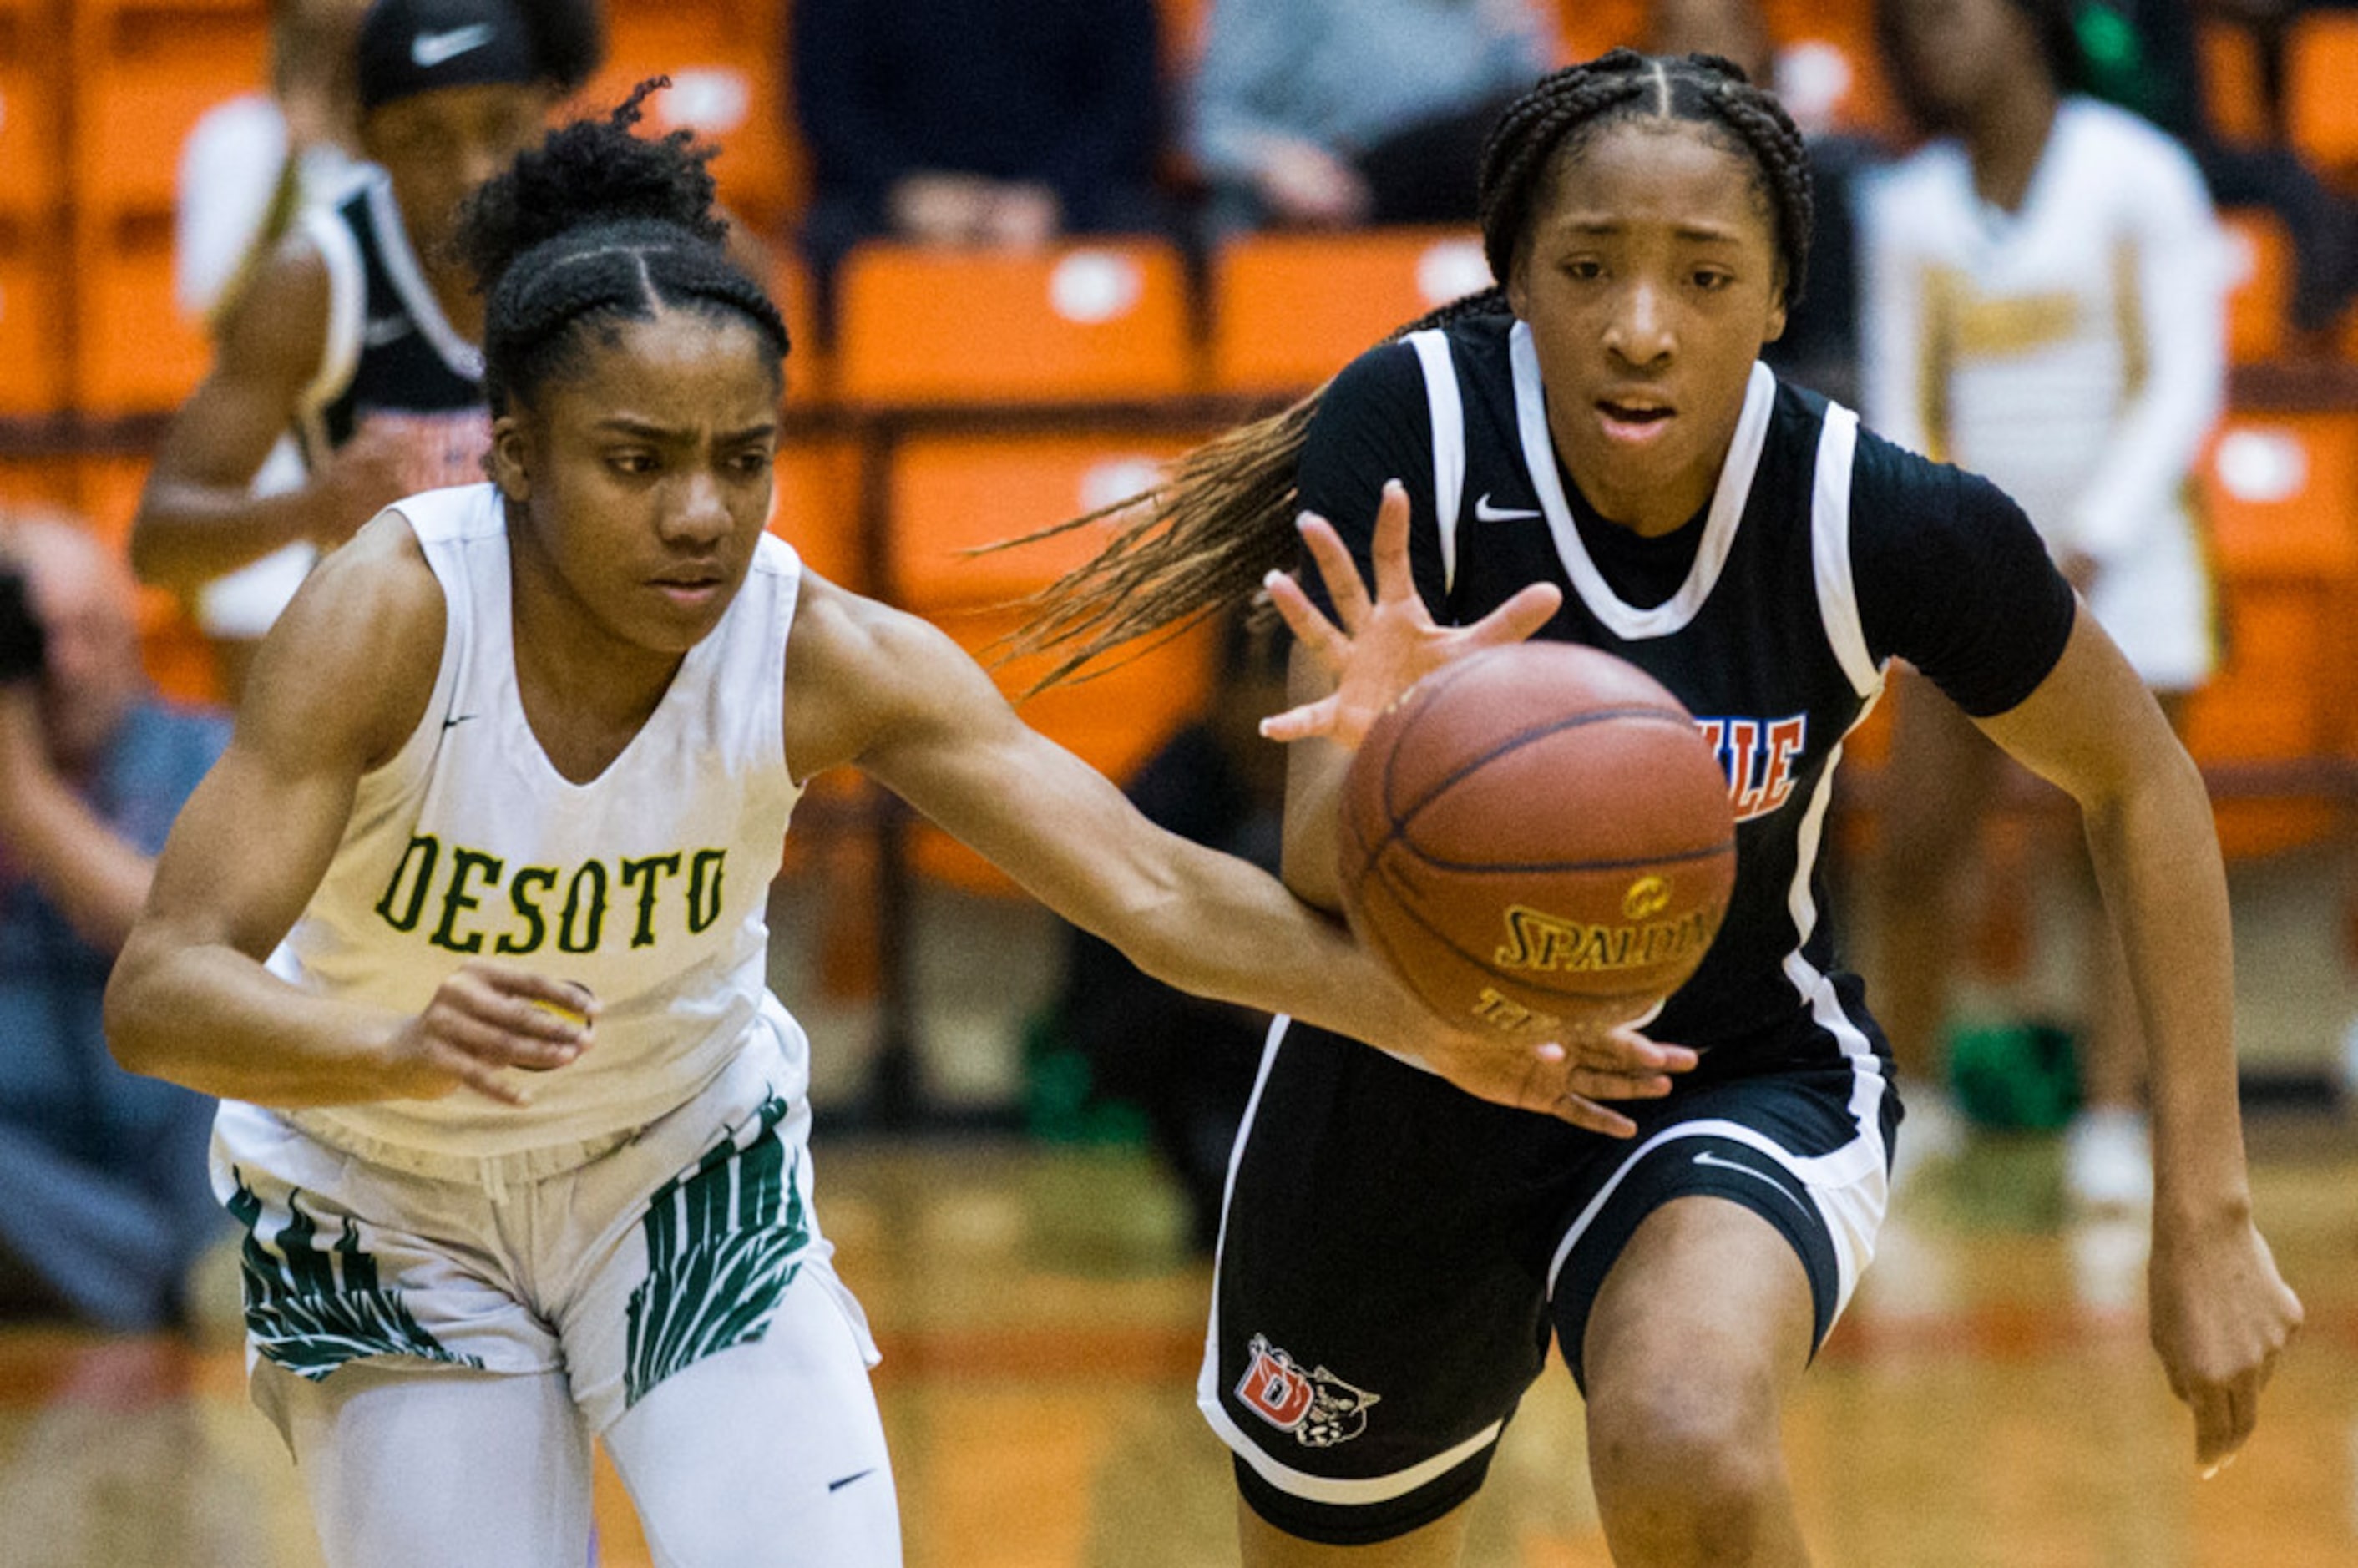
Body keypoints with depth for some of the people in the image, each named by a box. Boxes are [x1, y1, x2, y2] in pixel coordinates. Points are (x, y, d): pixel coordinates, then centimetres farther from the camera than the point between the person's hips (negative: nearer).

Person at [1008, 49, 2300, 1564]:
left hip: (1738, 1094, -2)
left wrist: (2207, 1217, -9)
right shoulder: (1410, 431, -24)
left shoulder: (1887, 525, -23)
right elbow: (1319, 876, -30)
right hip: (1410, 1093, 2)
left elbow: (2143, 785, -6)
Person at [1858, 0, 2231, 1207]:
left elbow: (2183, 385, -8)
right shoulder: (1907, 209, 4)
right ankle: (1908, 1097, 14)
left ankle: (2111, 1120, -3)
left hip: (2125, 559, -3)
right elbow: (1900, 409, 7)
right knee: (1913, 848, -2)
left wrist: (2091, 547, -16)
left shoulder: (2138, 177, -6)